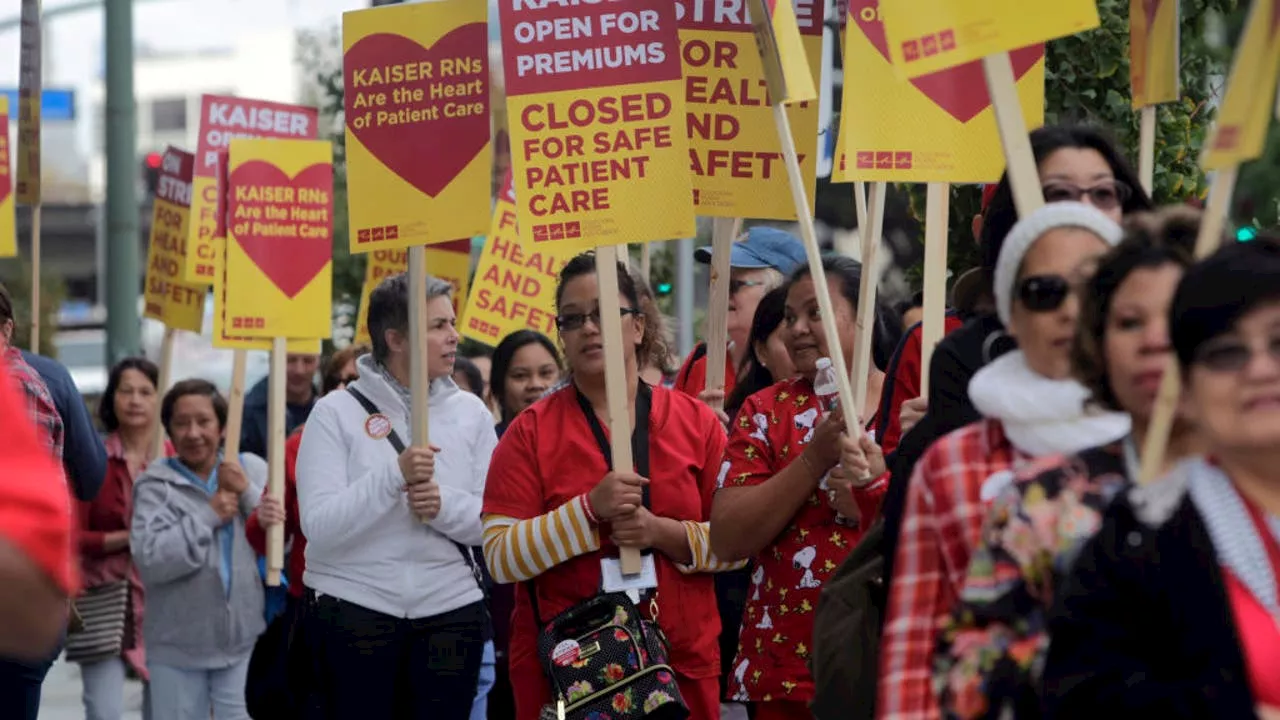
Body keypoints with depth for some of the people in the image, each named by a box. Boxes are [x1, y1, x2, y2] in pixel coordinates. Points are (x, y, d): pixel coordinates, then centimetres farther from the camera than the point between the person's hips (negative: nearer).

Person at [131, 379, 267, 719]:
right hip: (176, 646, -1)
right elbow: (148, 557, -18)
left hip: (245, 640, 1)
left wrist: (248, 492, -12)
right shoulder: (156, 484, -5)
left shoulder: (252, 470, 3)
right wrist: (208, 516, -17)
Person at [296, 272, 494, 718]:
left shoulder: (470, 411, 6)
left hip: (451, 611, 3)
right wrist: (394, 476, -23)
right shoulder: (336, 412, -3)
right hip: (354, 611, -2)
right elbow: (319, 527, -12)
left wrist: (445, 505, -16)